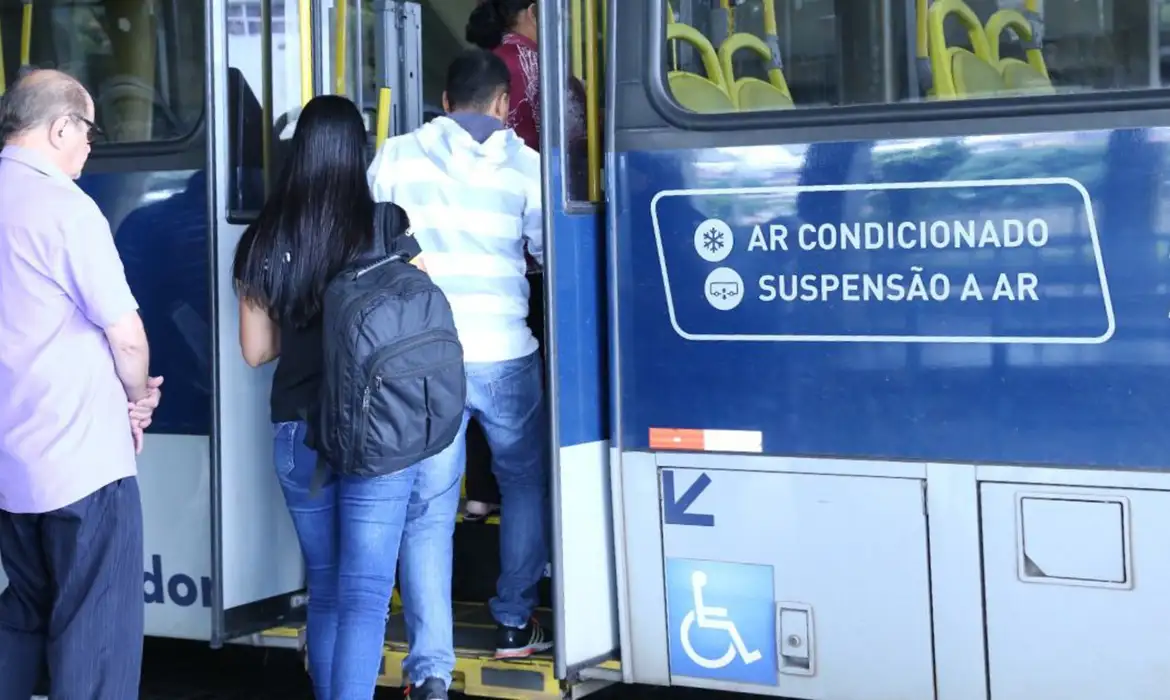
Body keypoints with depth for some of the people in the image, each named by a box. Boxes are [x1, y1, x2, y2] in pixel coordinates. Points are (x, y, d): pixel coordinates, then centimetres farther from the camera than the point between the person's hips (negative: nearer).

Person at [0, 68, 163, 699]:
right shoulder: (65, 207, -15)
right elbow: (126, 335, -13)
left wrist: (120, 394, 13)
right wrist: (138, 396, 8)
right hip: (80, 457, -7)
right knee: (96, 629, 1)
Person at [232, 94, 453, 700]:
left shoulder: (263, 242, 0)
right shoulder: (387, 236, -8)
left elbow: (256, 350, 6)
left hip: (297, 433, 3)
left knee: (324, 588, 16)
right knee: (366, 593, 0)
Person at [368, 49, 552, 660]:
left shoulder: (395, 157, 3)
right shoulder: (522, 162, 0)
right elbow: (549, 249, 6)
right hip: (503, 353, -1)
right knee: (524, 481, 20)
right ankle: (514, 624, 21)